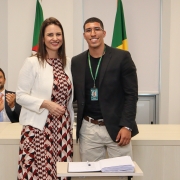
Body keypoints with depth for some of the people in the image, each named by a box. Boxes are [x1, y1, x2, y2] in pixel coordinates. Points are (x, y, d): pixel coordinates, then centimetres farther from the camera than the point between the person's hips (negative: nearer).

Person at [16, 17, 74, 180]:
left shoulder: (68, 63, 8)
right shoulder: (32, 62, -6)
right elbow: (21, 96, -8)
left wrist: (70, 122, 14)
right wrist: (46, 104, -19)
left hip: (62, 127, 5)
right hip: (38, 127, -4)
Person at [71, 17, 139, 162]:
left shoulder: (122, 57, -5)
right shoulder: (76, 61, 6)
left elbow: (131, 94, -6)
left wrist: (126, 126, -13)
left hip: (117, 127, -2)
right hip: (88, 129, 3)